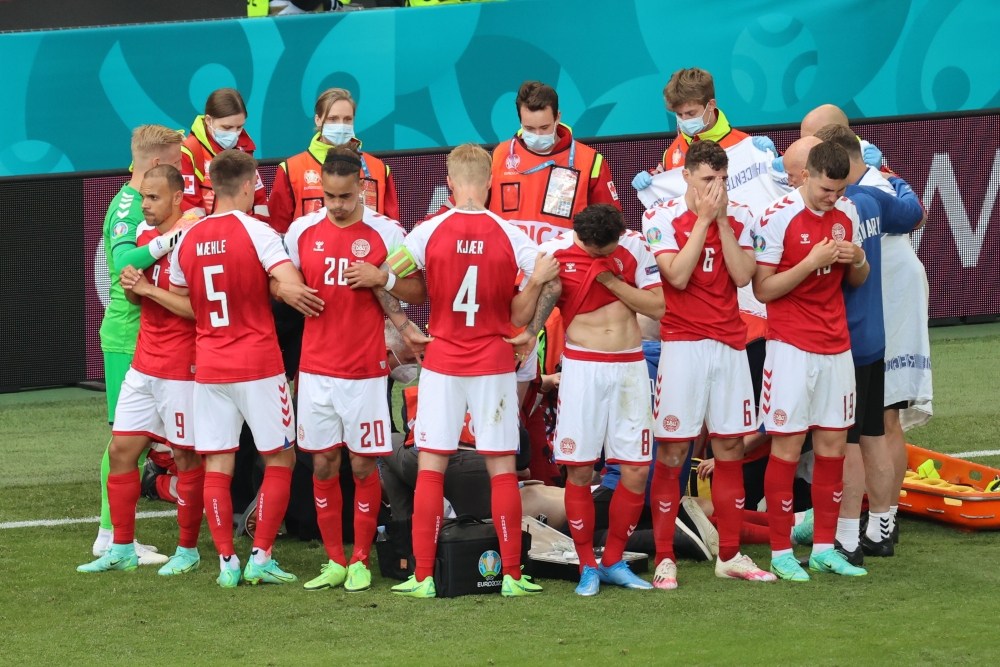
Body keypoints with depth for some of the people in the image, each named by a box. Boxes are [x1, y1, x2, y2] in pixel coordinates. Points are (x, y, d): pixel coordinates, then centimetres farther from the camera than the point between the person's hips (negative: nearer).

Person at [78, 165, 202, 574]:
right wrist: (131, 286, 0)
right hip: (143, 367, 8)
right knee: (121, 449, 6)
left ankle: (188, 551, 12)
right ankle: (122, 550, 14)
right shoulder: (145, 236, 11)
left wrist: (149, 289, -19)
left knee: (186, 456, 1)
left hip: (181, 370, -8)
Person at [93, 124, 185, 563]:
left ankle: (112, 535, 17)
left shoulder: (143, 203, 13)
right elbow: (123, 260, -32)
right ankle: (114, 536, -2)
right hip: (128, 339, -10)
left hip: (145, 334, 10)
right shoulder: (128, 207, -15)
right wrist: (165, 243, -45)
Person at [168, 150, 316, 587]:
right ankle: (261, 557, 2)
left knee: (217, 466, 6)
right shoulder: (256, 232, -10)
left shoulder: (188, 239, 5)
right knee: (279, 459, 7)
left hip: (208, 367, 4)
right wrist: (276, 290, -1)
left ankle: (226, 562, 4)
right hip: (259, 365, -4)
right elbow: (291, 286, -23)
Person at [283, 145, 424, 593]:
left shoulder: (385, 233, -4)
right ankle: (334, 561, 15)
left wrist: (379, 282, -17)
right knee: (322, 464, 6)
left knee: (363, 464, 1)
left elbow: (417, 291, 0)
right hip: (316, 367, 3)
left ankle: (360, 561, 11)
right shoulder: (302, 231, 4)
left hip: (366, 369, -3)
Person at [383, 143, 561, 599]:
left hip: (442, 363, 0)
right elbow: (550, 283, -6)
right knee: (502, 468, 5)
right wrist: (529, 334, 0)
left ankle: (423, 576, 1)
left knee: (430, 468, 4)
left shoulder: (429, 232, -5)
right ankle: (512, 575, 5)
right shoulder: (509, 235, -5)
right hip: (495, 364, 0)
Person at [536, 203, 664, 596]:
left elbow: (657, 307, -2)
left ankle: (614, 562, 14)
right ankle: (587, 566, 9)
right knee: (579, 471, -2)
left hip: (629, 367, 2)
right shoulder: (554, 252, -4)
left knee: (636, 471, 0)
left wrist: (613, 281, -13)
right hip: (582, 367, -2)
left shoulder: (634, 247, -1)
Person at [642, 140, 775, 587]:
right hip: (683, 344, -4)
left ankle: (729, 557, 14)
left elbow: (743, 276, -5)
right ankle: (664, 560, -2)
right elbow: (677, 276, -15)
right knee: (672, 453, -5)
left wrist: (723, 220, -9)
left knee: (730, 449, 7)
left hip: (730, 344, 4)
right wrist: (703, 218, -12)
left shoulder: (738, 218, 7)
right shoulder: (661, 218, -3)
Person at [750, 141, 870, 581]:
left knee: (833, 446, 7)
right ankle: (780, 553, 2)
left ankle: (824, 549, 14)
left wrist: (857, 259, -6)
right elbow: (763, 289, -12)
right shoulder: (777, 218, -12)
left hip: (836, 346, 6)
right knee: (787, 448, -3)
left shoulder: (846, 213, 7)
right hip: (792, 347, -6)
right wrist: (812, 262, -21)